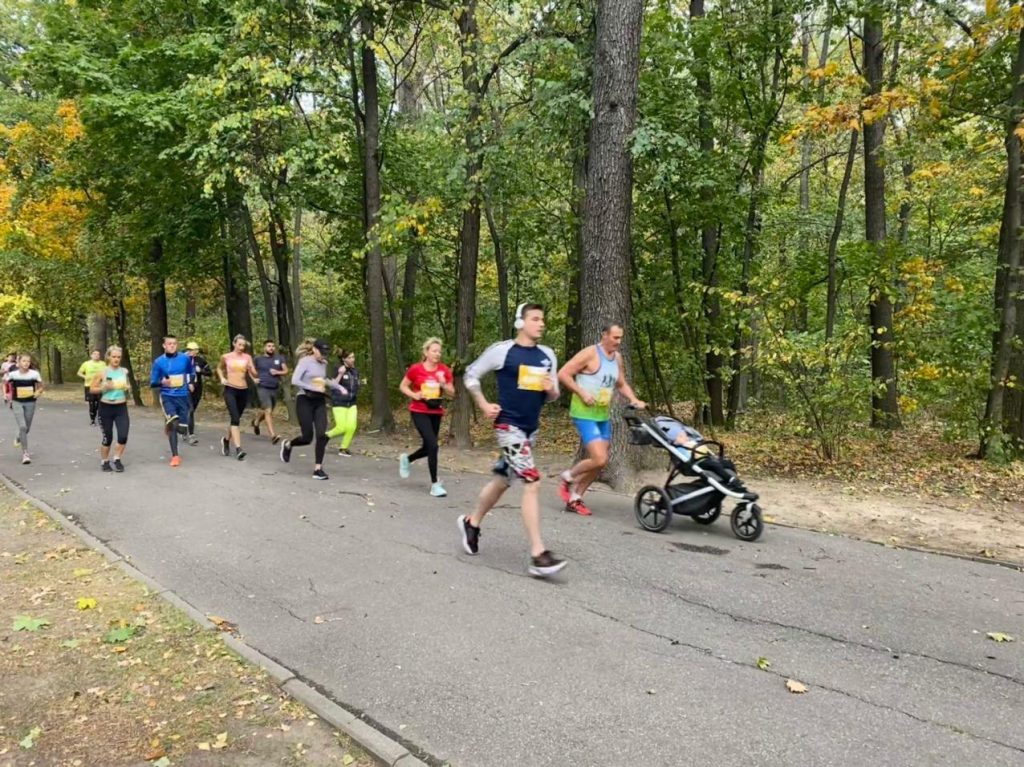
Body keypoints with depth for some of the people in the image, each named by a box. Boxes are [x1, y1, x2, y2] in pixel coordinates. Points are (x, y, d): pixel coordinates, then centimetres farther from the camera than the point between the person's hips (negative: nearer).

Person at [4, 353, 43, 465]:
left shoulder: (35, 374, -8)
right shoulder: (12, 374, -9)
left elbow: (41, 387, 4)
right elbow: (5, 383, 9)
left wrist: (38, 392, -16)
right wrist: (7, 394, -5)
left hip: (30, 403, 2)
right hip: (17, 403, -2)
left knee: (27, 428, 13)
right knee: (22, 427, -16)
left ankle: (19, 438, 50)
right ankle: (25, 453, -10)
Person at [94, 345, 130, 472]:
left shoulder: (124, 371, 4)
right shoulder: (102, 372, -6)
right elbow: (92, 389, -1)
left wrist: (127, 388, -3)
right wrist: (104, 388, -18)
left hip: (121, 407, 2)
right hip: (106, 408, -2)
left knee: (123, 436, -9)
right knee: (107, 437, 4)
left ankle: (117, 460, 13)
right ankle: (104, 462, 26)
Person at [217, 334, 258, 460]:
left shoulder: (247, 357, 2)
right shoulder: (225, 357, 1)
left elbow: (255, 375, -3)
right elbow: (219, 368, 21)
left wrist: (251, 370, -24)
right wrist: (222, 378, 4)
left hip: (243, 391, 3)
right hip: (230, 390, -3)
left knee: (235, 418, 15)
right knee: (235, 418, -17)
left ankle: (226, 440, 41)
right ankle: (238, 449, -22)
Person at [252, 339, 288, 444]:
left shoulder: (279, 358, 7)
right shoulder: (258, 359, 3)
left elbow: (286, 371, 4)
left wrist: (277, 372, -13)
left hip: (275, 388, 4)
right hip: (263, 388, -4)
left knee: (265, 411, 19)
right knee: (268, 411, -16)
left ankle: (256, 422, 50)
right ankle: (273, 435, -21)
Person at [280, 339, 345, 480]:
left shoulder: (323, 364, 9)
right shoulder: (305, 361, -10)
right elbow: (295, 381, -20)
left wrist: (339, 387, 19)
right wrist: (314, 388, -23)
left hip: (320, 402, 5)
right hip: (305, 400, -5)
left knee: (321, 435, -8)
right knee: (307, 437, -3)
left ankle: (318, 469, 1)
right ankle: (288, 444, 30)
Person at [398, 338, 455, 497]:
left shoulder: (444, 370, -1)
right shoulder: (415, 369, -8)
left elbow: (452, 393, 3)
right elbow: (402, 386, 3)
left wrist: (443, 384, -16)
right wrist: (414, 395, -14)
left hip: (436, 412, 5)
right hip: (419, 411, -5)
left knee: (428, 447, 12)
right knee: (433, 445, -16)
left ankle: (407, 459, 45)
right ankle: (434, 485, -5)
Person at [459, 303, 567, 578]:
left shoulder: (547, 355, 8)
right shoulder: (502, 351, -9)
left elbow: (553, 395, 14)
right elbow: (471, 375, 1)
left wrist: (551, 390, -9)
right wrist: (484, 406, -5)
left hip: (531, 428, 7)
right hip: (509, 426, -7)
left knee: (502, 480, 19)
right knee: (532, 483, -16)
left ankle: (472, 522, 42)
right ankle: (538, 555, -13)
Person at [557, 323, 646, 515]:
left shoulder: (617, 358, 10)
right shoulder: (590, 353, -13)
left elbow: (621, 385, 21)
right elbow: (563, 374, -15)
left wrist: (634, 400, 4)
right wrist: (582, 393, -20)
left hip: (603, 416, 8)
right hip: (584, 414, -8)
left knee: (601, 462, 8)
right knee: (599, 459, -16)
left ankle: (575, 498, 22)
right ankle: (567, 478, 10)